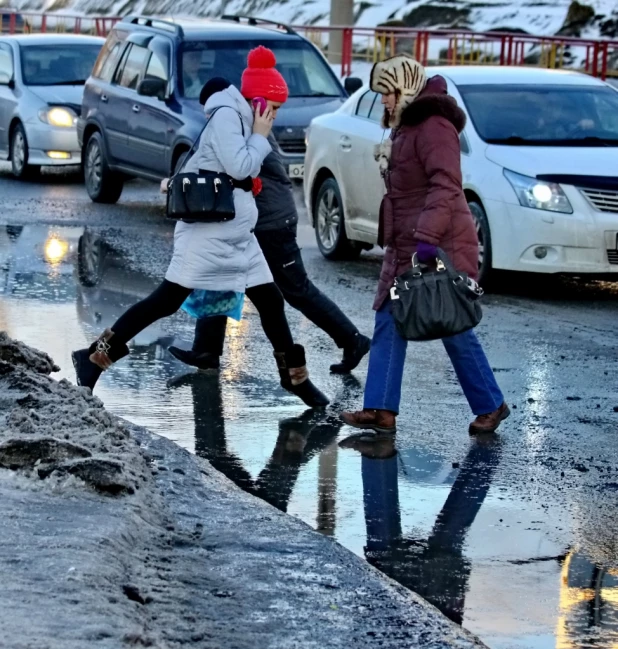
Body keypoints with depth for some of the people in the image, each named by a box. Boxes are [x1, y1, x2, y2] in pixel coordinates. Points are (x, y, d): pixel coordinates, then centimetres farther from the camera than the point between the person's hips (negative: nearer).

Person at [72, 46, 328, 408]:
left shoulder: (246, 121, 14)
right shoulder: (227, 115, -13)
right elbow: (239, 168, -21)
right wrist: (260, 137, -10)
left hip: (239, 235, 9)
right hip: (207, 232, -9)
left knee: (271, 301, 8)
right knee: (168, 300, -9)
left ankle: (295, 375, 19)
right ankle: (96, 357, -5)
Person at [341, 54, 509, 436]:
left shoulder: (434, 126, -16)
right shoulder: (408, 126, 17)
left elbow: (445, 186, -27)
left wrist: (427, 237, -35)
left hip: (440, 248, -10)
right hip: (407, 248, 10)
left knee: (455, 330, 0)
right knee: (390, 325, 3)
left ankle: (491, 406, 14)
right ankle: (381, 411, 0)